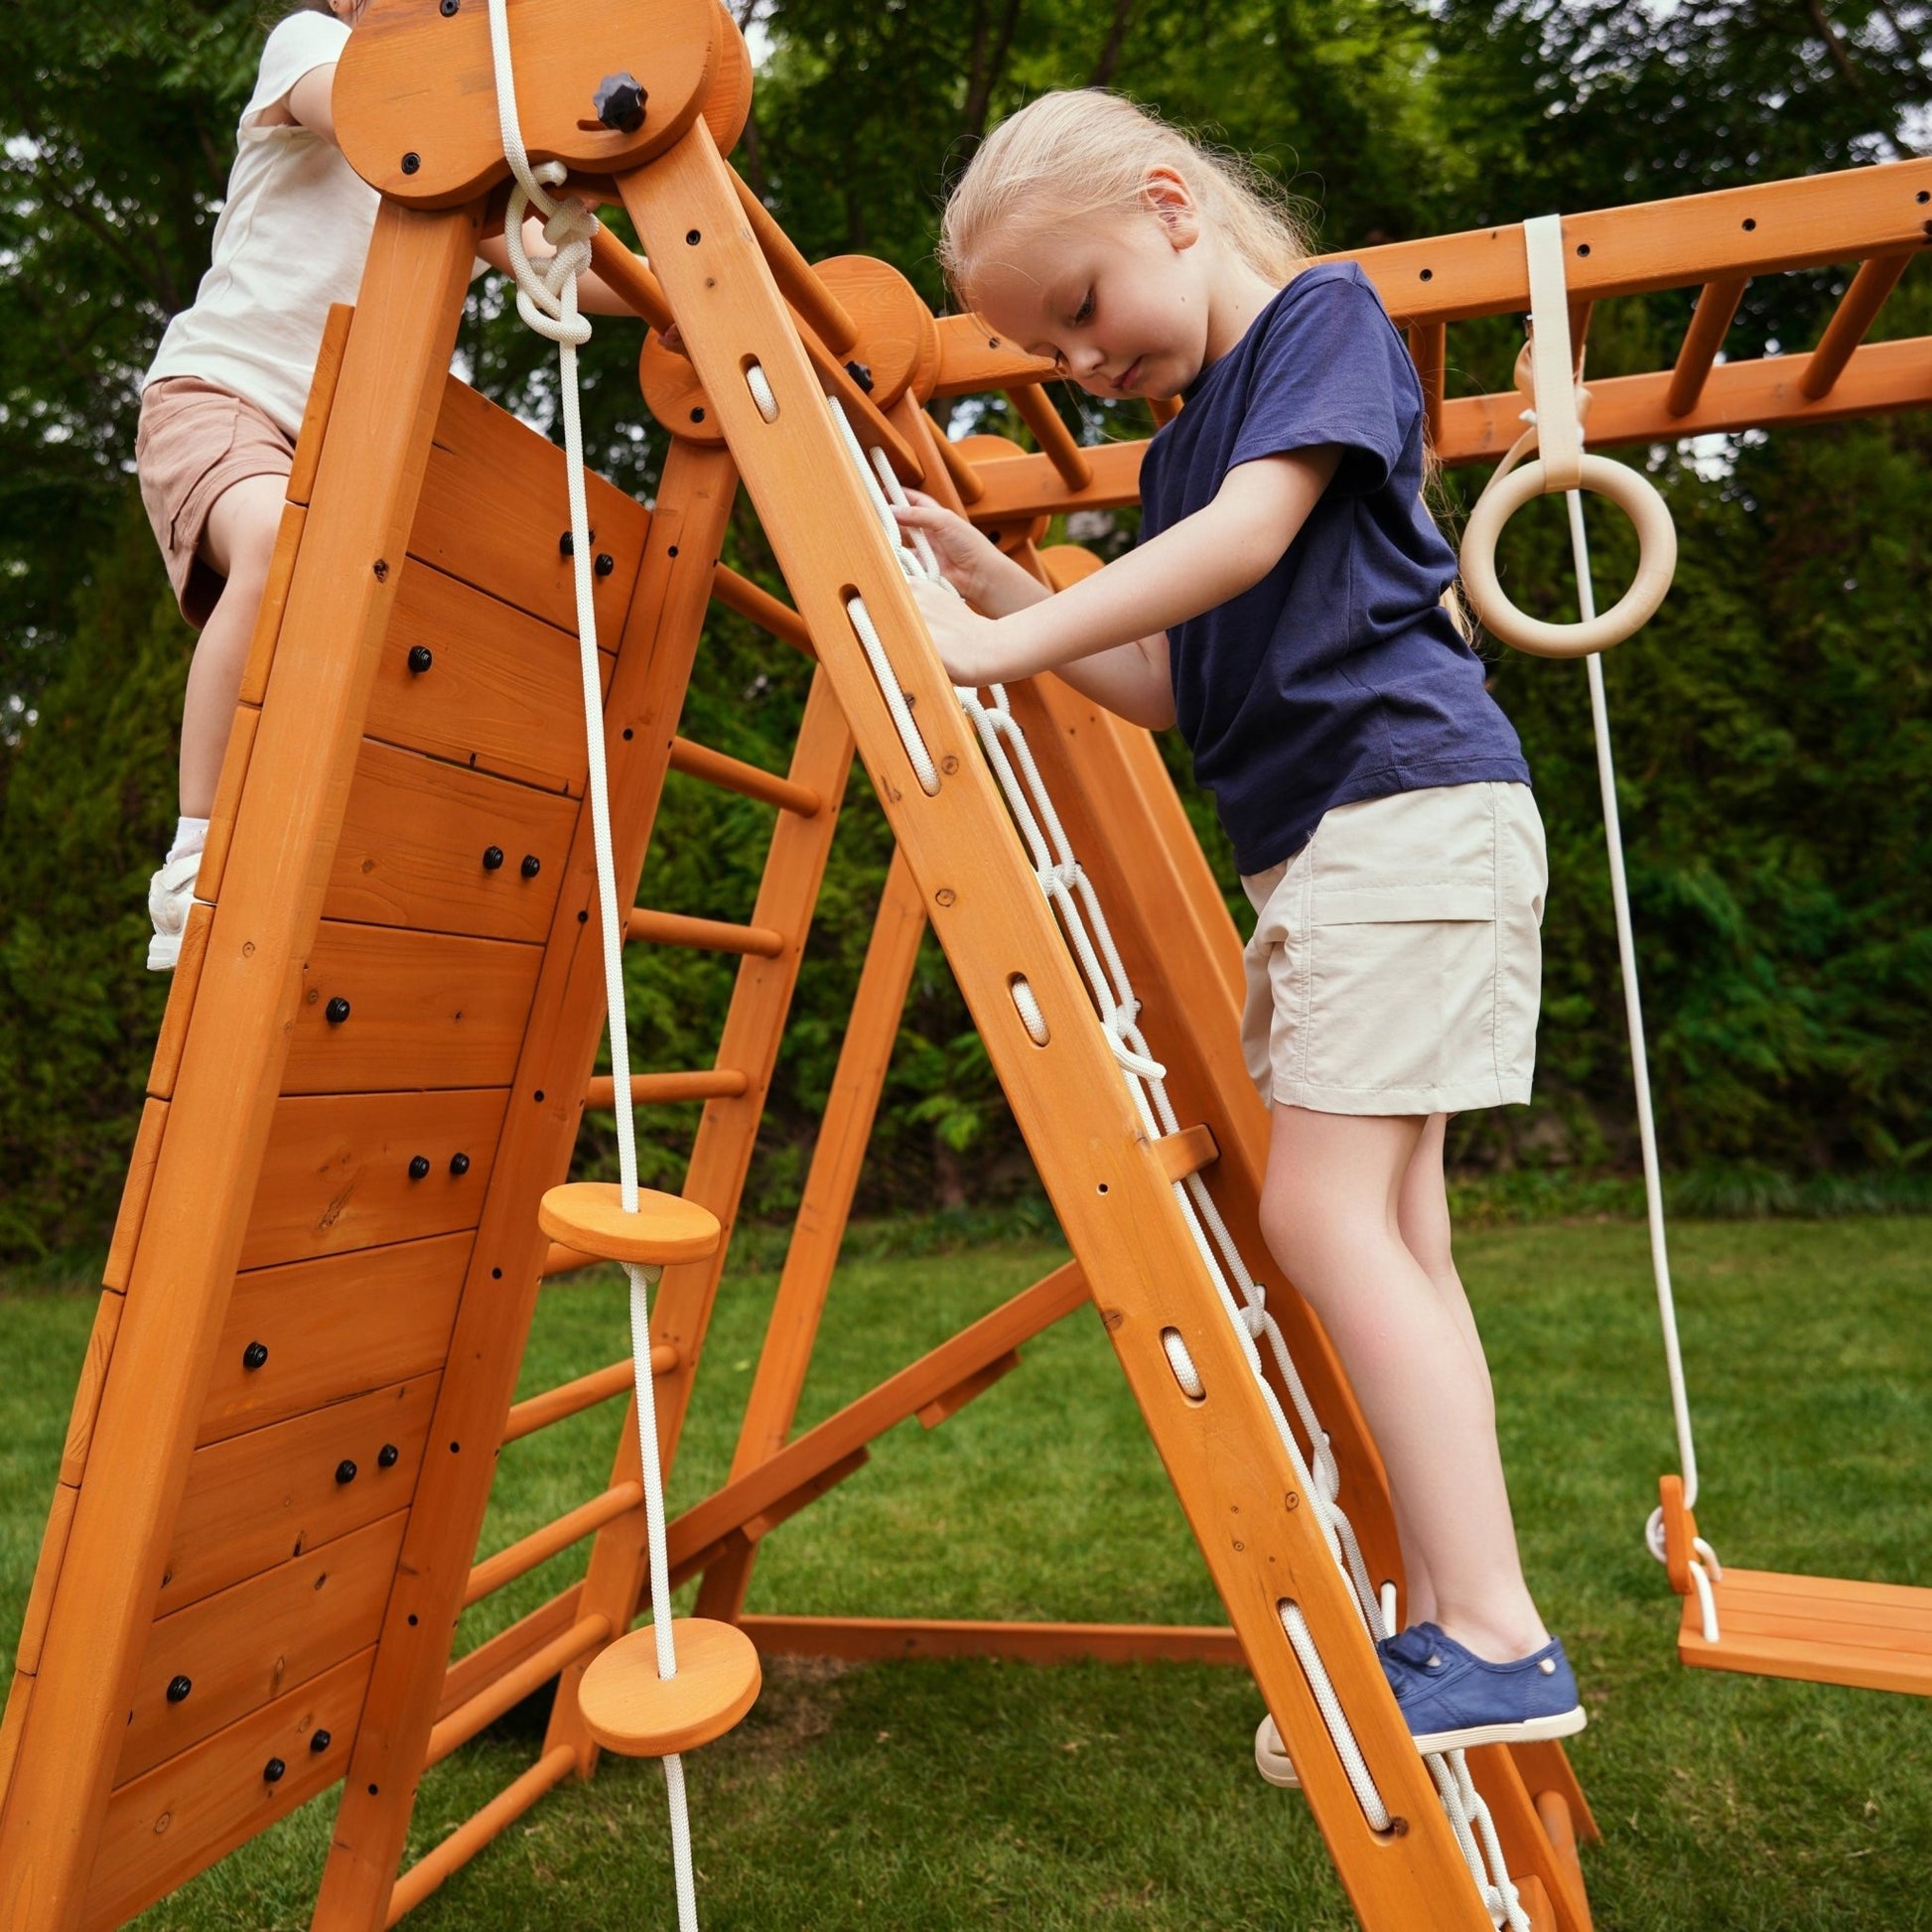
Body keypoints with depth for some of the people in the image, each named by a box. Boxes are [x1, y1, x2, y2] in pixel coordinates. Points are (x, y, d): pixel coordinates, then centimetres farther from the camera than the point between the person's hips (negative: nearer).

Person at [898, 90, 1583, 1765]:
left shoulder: (1324, 313, 2)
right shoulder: (1177, 450, 23)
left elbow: (1251, 536, -15)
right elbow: (1165, 688, 18)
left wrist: (1008, 640, -18)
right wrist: (992, 583, 11)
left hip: (1411, 801, -9)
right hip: (1310, 844, 9)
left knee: (1325, 1211, -14)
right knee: (1387, 1229, 5)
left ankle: (1497, 1638, -5)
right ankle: (1448, 1625, 13)